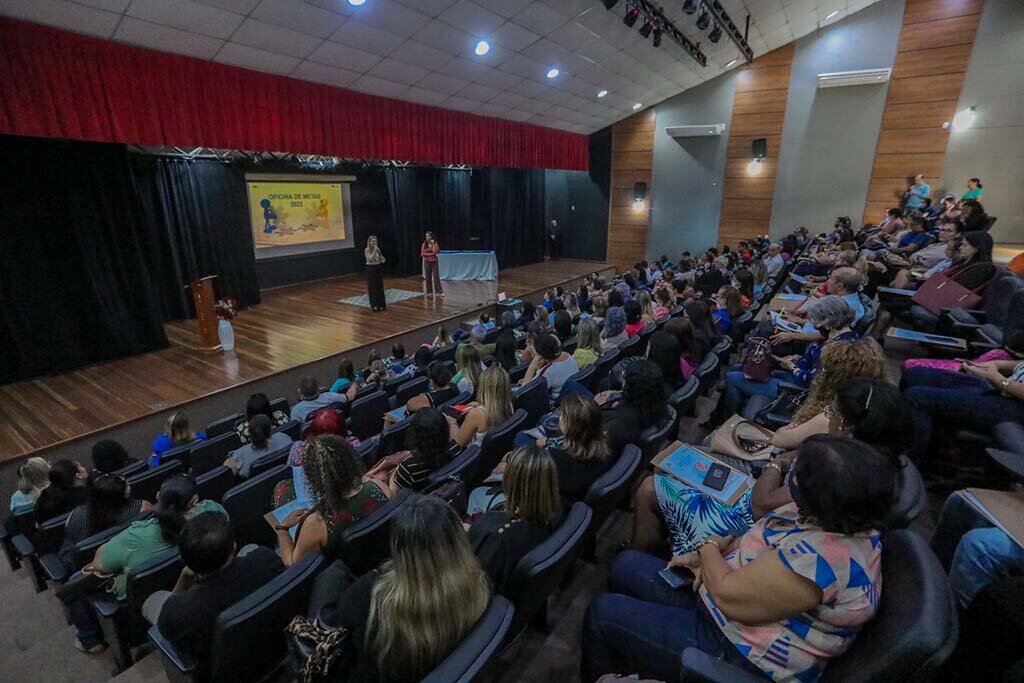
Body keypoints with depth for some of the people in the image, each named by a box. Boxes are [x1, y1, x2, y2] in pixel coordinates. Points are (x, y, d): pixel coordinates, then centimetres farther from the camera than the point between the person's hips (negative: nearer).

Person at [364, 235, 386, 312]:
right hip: (370, 269, -4)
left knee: (380, 287, 5)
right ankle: (374, 305, 1)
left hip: (378, 269, 5)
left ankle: (381, 304, 13)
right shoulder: (367, 250, -8)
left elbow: (383, 260, -1)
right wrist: (375, 251, -24)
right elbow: (370, 259, -22)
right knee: (372, 288, -3)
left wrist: (379, 252, -16)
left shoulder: (377, 249, 5)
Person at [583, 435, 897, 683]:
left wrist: (710, 546, -9)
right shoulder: (839, 519, -5)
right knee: (627, 566, 15)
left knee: (604, 611, -4)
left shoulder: (823, 557, -36)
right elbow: (763, 543, 9)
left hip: (738, 656, -9)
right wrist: (707, 559, -5)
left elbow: (728, 595, -29)